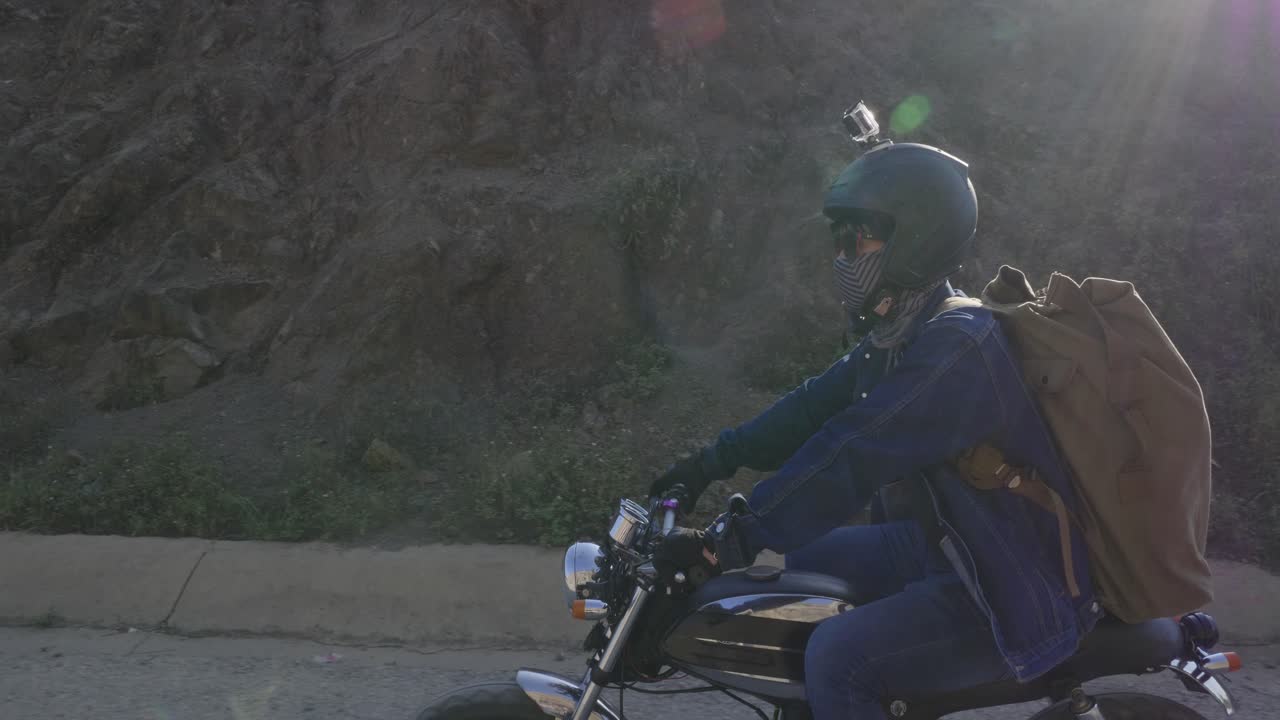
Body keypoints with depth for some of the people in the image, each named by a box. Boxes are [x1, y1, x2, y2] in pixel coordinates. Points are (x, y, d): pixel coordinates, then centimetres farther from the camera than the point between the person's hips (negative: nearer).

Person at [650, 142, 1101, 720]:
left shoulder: (957, 348, -26)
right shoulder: (904, 333, 6)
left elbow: (851, 457, -31)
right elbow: (818, 405, 11)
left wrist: (729, 541, -30)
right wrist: (714, 460, 6)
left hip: (1017, 592, -10)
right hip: (949, 545, 10)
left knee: (838, 659, -25)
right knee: (806, 565, 19)